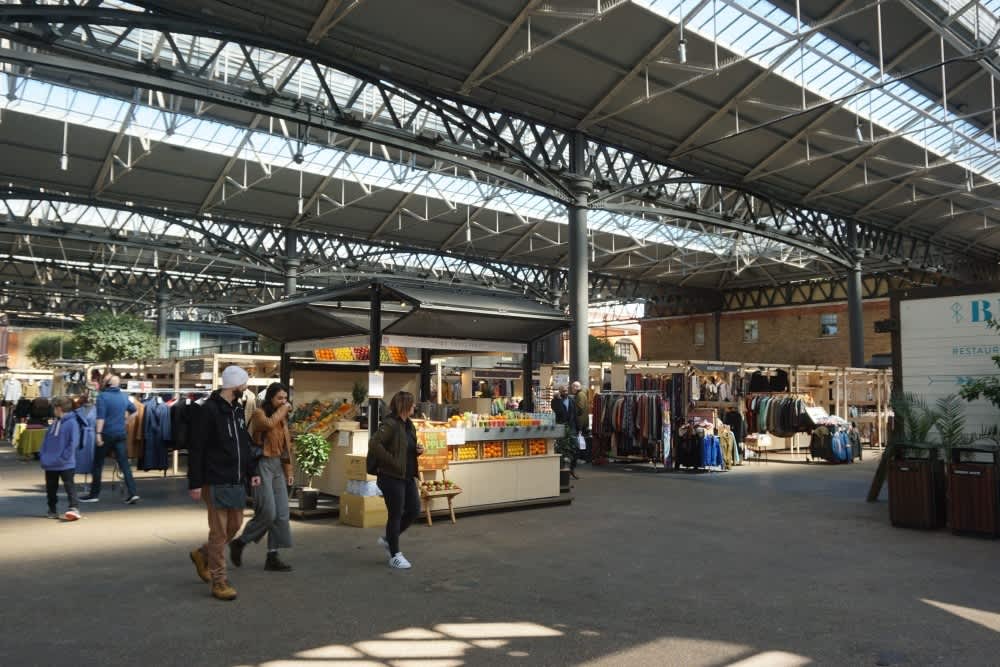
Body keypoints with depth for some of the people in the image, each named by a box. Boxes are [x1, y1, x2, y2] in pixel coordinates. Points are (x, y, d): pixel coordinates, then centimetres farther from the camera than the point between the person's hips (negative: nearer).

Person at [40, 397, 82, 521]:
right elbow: (47, 440, 19)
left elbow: (73, 442, -17)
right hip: (50, 463, 8)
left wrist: (65, 456, -18)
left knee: (69, 485, -13)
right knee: (50, 488, 15)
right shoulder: (55, 423, 14)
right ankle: (52, 510, 26)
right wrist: (42, 454, 8)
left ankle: (74, 508, -20)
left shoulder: (72, 423, -12)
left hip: (65, 464, -8)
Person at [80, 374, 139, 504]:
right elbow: (133, 409, 27)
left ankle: (94, 494, 17)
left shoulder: (103, 396, -8)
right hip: (120, 434, 5)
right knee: (124, 464, 2)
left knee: (98, 464, 9)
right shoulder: (124, 396, 9)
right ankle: (132, 493, -7)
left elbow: (101, 416, -17)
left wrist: (98, 433, -19)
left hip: (107, 434, -4)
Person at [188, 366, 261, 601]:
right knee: (219, 531, -1)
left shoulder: (237, 410, 12)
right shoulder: (209, 410, -13)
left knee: (235, 524, 14)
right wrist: (195, 483, -16)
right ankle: (219, 581, 9)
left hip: (236, 481, 8)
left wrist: (252, 472, 13)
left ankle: (202, 555, 36)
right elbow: (196, 449, -14)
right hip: (216, 482, -8)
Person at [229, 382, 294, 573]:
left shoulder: (282, 418, 17)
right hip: (263, 464, -7)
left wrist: (289, 471, 18)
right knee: (268, 512, -11)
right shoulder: (259, 413, -5)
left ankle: (272, 557, 9)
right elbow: (269, 424, -29)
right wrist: (282, 410, -13)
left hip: (277, 466, 8)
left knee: (281, 513, 3)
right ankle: (239, 543, 12)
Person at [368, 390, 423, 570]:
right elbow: (374, 444, -28)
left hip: (408, 477, 9)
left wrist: (418, 450, 2)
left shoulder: (409, 425, 11)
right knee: (396, 515, 1)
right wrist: (392, 462, -23)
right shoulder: (389, 424, -17)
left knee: (414, 510, 12)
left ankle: (388, 539, 31)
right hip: (392, 476, -9)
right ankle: (395, 556, 15)